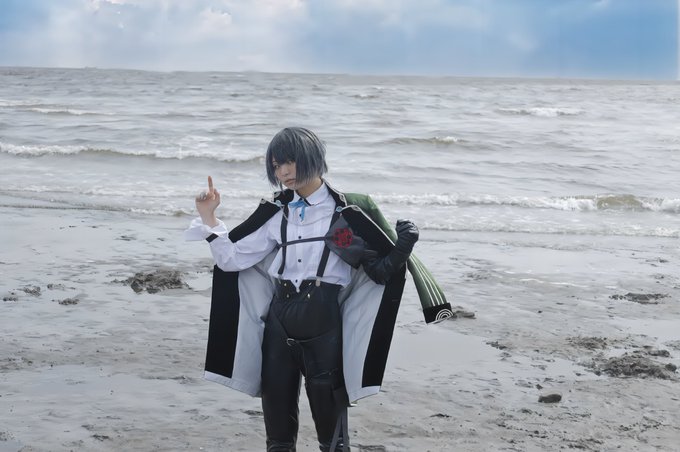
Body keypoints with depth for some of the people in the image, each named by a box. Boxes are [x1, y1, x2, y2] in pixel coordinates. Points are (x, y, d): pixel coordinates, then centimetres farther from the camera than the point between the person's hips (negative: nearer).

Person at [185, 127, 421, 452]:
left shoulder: (344, 212, -4)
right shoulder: (276, 213, 7)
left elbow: (380, 269, -5)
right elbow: (232, 259, 7)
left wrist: (402, 248, -24)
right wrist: (209, 218, -1)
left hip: (323, 319, -4)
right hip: (279, 318, 4)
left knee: (327, 402, 4)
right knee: (277, 400, 10)